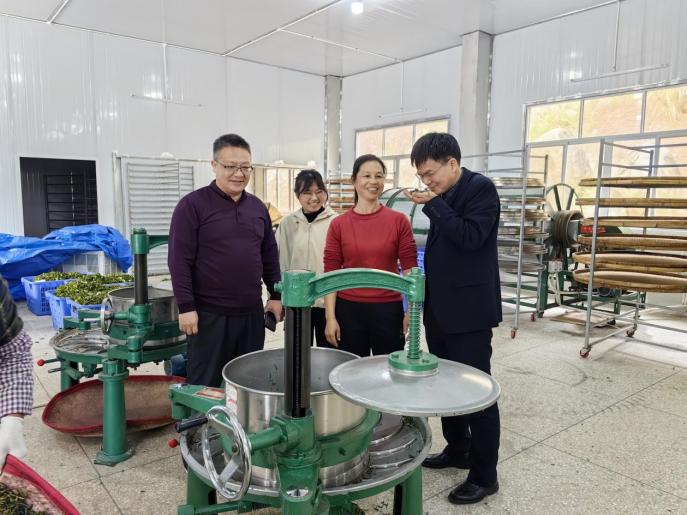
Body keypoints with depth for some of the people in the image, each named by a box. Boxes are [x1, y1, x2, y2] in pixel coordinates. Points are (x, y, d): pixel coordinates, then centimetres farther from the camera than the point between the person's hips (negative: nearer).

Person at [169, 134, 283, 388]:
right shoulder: (193, 204, -7)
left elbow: (270, 255, 14)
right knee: (206, 386, 8)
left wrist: (276, 296, 10)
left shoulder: (258, 206, 10)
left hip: (252, 313, 5)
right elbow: (180, 260, -10)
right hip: (210, 314, -5)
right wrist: (186, 307, -14)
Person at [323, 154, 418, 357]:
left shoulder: (399, 221, -1)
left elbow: (410, 268, 0)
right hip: (348, 310, 1)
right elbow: (331, 274, 1)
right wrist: (330, 317, -3)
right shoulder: (338, 224, 0)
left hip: (388, 309, 0)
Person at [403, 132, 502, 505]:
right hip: (440, 309, 8)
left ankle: (484, 475, 14)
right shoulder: (442, 197, 12)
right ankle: (457, 450, 35)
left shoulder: (480, 188, -11)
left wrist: (434, 205, -18)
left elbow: (470, 237, -23)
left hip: (468, 310, -8)